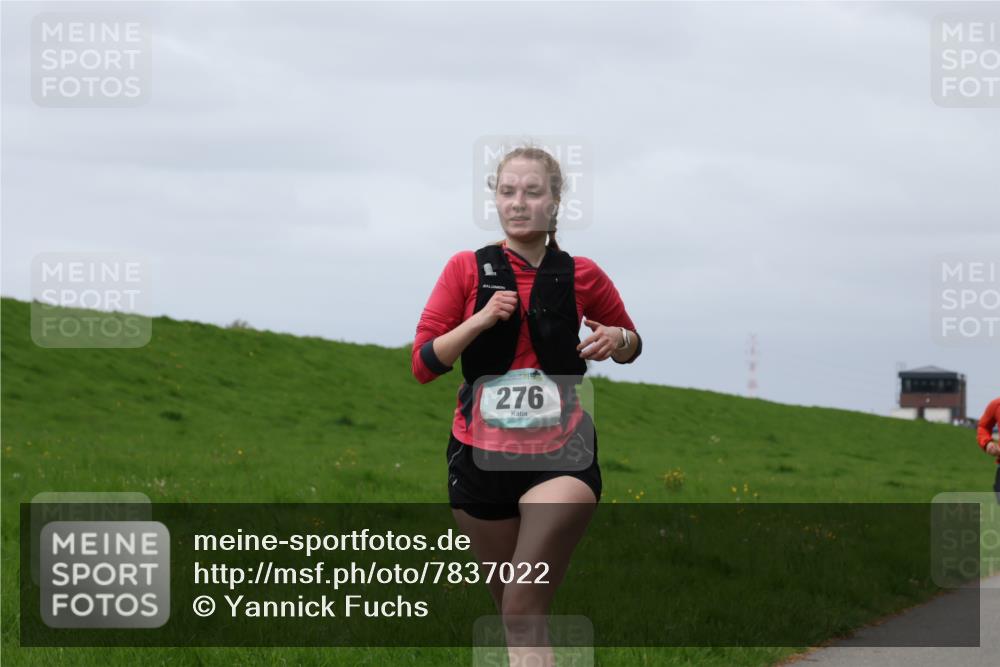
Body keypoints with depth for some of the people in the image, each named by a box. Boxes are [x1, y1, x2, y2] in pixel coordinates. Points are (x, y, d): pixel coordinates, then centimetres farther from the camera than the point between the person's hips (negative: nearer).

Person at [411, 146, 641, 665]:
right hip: (480, 455, 2)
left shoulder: (581, 276, 3)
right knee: (511, 610, 11)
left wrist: (617, 340, -6)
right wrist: (480, 320, -16)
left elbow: (631, 344, 18)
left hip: (561, 453, -2)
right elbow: (423, 364, -1)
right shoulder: (468, 269, 2)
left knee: (524, 611, -16)